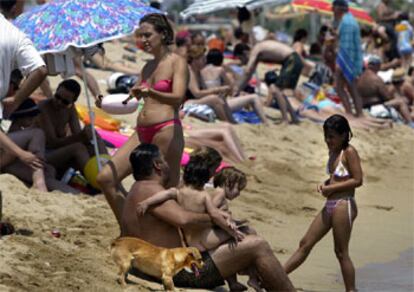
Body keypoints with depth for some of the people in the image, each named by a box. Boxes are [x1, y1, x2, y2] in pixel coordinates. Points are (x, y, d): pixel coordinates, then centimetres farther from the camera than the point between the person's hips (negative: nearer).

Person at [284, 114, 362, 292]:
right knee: (305, 244, 10)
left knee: (341, 252, -3)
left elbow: (357, 180, -16)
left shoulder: (349, 152, -10)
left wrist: (331, 188, -16)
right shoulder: (333, 152, 15)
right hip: (329, 206, 9)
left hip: (343, 205, -9)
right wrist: (324, 184, 4)